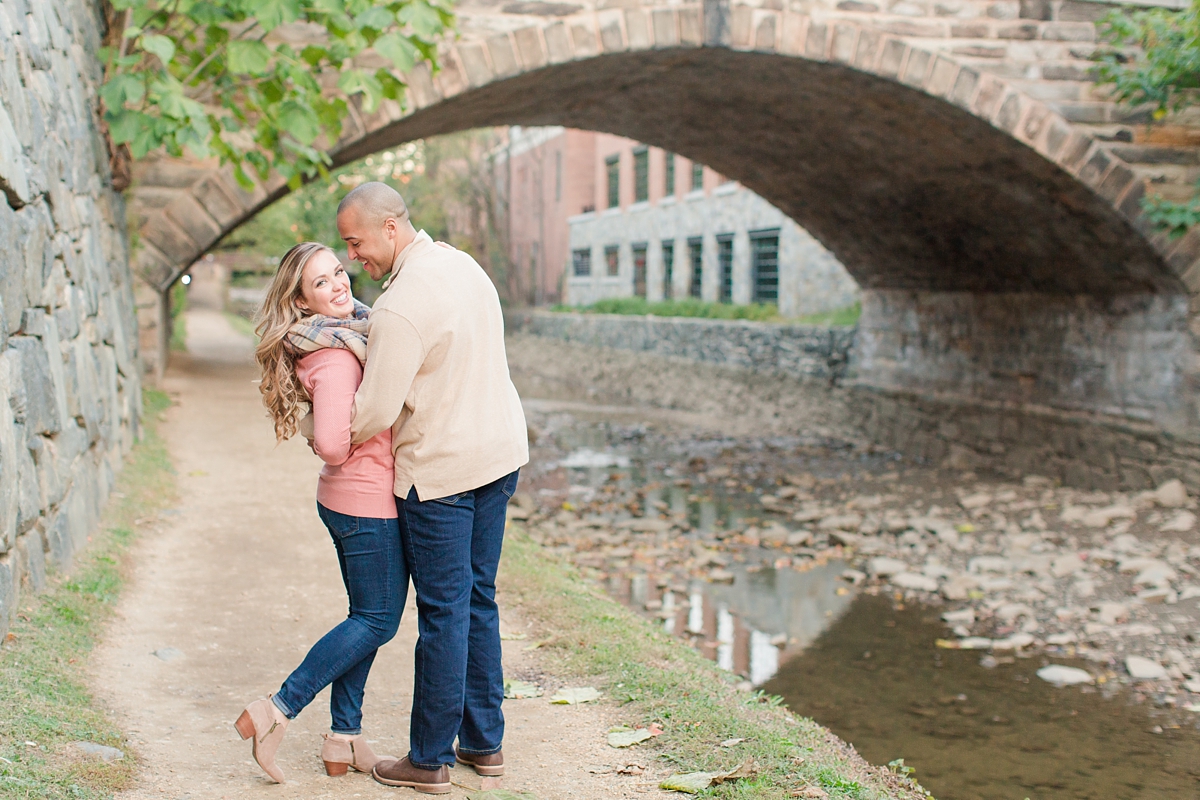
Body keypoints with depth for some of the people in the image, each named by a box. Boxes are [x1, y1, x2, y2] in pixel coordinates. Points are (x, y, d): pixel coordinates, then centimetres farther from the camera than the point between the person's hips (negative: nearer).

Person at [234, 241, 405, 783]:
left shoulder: (352, 329, 7)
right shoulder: (335, 356, -23)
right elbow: (332, 444, -28)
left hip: (343, 499, 10)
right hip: (370, 501, -10)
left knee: (366, 616, 16)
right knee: (377, 621, 2)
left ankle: (343, 740, 22)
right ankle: (277, 712, 3)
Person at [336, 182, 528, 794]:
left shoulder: (401, 305, -22)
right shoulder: (461, 263, 7)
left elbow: (375, 411, -20)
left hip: (441, 468, -9)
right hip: (500, 452, 9)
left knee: (444, 612, 0)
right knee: (478, 600, 16)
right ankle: (483, 741, 25)